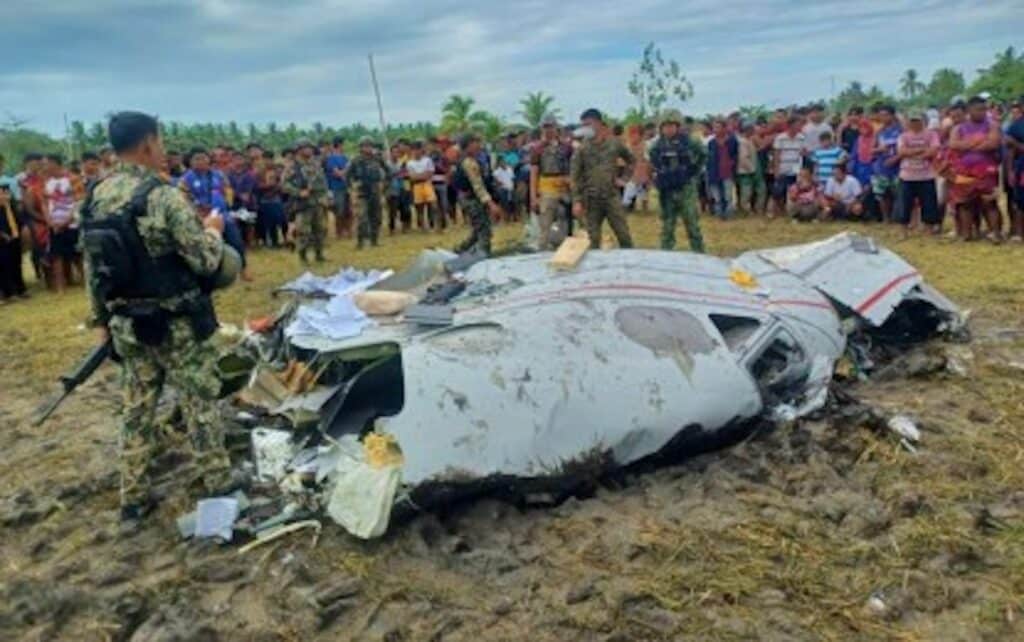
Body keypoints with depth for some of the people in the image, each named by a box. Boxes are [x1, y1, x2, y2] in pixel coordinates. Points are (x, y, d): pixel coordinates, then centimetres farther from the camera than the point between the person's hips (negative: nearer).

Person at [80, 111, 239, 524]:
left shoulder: (95, 198, 3)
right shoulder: (163, 196, -19)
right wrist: (213, 230, 2)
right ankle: (218, 484, 21)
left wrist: (101, 319, 19)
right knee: (200, 403, 8)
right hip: (176, 323, -6)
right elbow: (206, 261, -18)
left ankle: (133, 498, 23)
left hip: (126, 324, 7)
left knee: (137, 408, 15)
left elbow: (92, 267, 9)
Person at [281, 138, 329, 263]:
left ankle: (319, 254, 24)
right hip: (303, 204, -6)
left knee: (320, 229, 11)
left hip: (318, 203, 6)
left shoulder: (315, 164, 12)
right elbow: (284, 184, -12)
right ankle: (303, 256, 3)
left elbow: (323, 180, 18)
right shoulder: (292, 166, -6)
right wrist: (299, 192, -19)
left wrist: (324, 196, 7)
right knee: (303, 231, -7)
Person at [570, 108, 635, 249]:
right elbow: (574, 176, -4)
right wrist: (577, 201, -11)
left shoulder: (614, 143, 2)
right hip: (591, 199, -1)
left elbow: (630, 160, 19)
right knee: (593, 238, 4)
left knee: (624, 235, 0)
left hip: (612, 196, 1)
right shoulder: (582, 148, -2)